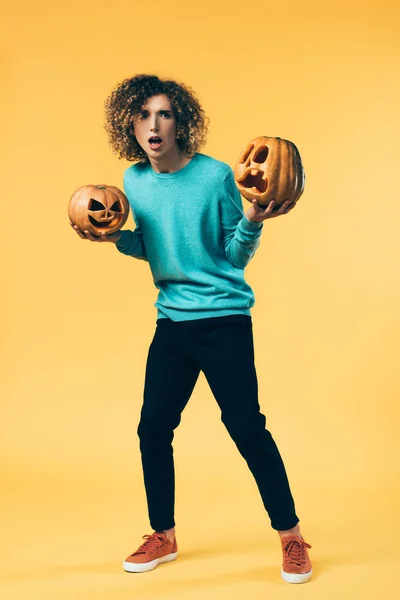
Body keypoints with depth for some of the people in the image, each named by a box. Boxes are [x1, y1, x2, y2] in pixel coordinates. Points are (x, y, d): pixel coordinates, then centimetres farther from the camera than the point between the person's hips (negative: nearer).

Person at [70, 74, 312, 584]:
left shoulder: (215, 175, -11)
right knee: (152, 430, 7)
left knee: (245, 427, -5)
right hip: (171, 321, 5)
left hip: (224, 318, -5)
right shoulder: (134, 181, 4)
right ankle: (163, 537, 27)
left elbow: (236, 256, -5)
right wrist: (117, 239, 0)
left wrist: (252, 223, -23)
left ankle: (290, 537, 13)